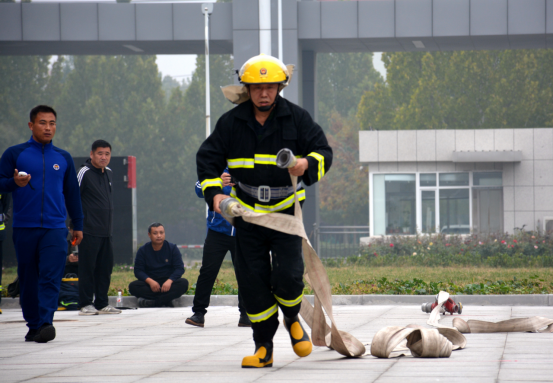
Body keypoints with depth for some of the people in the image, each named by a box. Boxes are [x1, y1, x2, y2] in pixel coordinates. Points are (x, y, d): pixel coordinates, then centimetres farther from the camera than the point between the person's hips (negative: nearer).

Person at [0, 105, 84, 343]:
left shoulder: (63, 158, 13)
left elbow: (72, 193, 19)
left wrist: (78, 225, 20)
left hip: (55, 228, 0)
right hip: (24, 227, 0)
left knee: (50, 277, -13)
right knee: (28, 279, 5)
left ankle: (46, 323, -20)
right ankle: (33, 325, 14)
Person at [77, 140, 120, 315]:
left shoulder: (108, 173, 14)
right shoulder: (85, 172, -9)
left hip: (106, 231, 7)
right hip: (89, 231, -7)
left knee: (105, 268, 9)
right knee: (87, 267, -3)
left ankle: (102, 303, 15)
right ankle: (86, 304, 2)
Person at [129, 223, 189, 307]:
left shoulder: (172, 248, 3)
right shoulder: (143, 251, 4)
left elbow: (180, 268, -6)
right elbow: (138, 271, -4)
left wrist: (169, 281, -25)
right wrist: (150, 281, -24)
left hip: (168, 283, 0)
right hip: (150, 284, 0)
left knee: (184, 283, -31)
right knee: (133, 286, -28)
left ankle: (151, 302, -34)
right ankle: (167, 301, -29)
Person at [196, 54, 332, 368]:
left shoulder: (297, 118, -1)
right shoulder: (231, 122, 3)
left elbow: (324, 152, 0)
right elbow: (207, 158, 9)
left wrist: (307, 164, -22)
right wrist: (214, 192, -6)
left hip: (286, 212, -2)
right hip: (247, 213, 2)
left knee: (288, 276, -14)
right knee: (253, 282, 0)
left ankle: (293, 319, 19)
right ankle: (264, 347, 11)